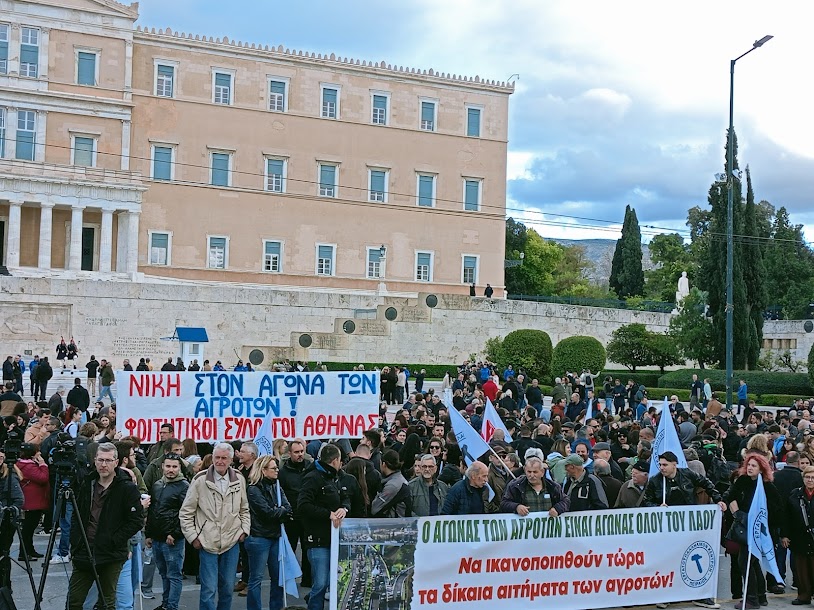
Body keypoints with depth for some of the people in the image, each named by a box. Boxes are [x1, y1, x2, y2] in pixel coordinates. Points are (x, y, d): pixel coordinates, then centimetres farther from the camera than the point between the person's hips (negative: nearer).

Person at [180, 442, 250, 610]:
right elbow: (186, 512, -2)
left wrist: (245, 530, 5)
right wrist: (192, 536, -5)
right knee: (209, 589, -4)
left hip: (232, 543, 3)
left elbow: (244, 509, 16)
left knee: (227, 588, 13)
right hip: (208, 544, -3)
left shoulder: (239, 480, 3)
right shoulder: (200, 480, -8)